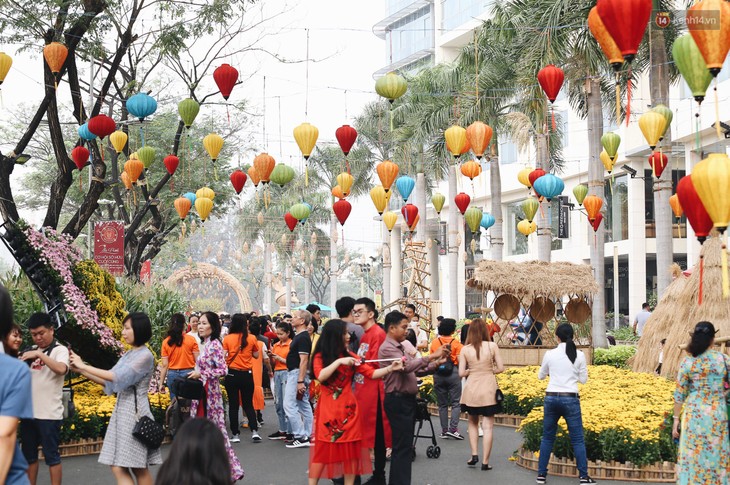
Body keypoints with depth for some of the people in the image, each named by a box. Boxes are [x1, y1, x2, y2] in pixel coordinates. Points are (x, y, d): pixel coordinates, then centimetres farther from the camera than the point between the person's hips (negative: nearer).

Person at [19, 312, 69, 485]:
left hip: (49, 414, -6)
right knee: (29, 455, 12)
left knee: (51, 455, -1)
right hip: (28, 412, 7)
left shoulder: (60, 350, -5)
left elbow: (61, 369, -25)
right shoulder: (31, 351, 14)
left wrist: (39, 355, -25)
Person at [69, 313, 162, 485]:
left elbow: (118, 377, -19)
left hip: (135, 412, -8)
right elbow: (109, 382, 13)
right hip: (121, 411, 8)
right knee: (118, 467, 3)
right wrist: (80, 371, 3)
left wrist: (84, 366, -15)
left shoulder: (145, 355, -11)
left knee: (139, 468, -2)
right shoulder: (128, 355, 15)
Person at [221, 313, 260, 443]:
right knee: (248, 404, 12)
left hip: (232, 374, -1)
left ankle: (235, 434, 9)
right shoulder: (252, 338, -4)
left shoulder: (227, 338, -7)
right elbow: (256, 355, 8)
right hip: (247, 374, 1)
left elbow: (223, 356, -8)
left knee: (233, 405, 7)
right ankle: (254, 430, -2)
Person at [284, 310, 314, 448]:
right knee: (304, 406, 10)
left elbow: (304, 360, -22)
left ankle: (300, 437, -10)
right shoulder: (298, 335, 14)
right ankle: (306, 436, 14)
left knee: (289, 405, -11)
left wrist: (300, 381, -25)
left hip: (297, 374, -10)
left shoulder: (303, 338, -17)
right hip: (293, 373, 10)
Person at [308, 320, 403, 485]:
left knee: (350, 449, 4)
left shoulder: (350, 356, 6)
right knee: (323, 448, -3)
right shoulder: (320, 356, -3)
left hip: (348, 408, 4)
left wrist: (390, 368, -13)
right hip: (328, 409, -4)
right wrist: (339, 362, -23)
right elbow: (320, 376, -20)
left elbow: (371, 373, 1)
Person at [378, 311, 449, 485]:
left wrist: (436, 363, 4)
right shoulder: (387, 348, -13)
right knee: (402, 446, -9)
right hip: (398, 400, -10)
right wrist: (431, 356, -22)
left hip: (407, 399, 10)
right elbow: (407, 366, -26)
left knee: (404, 445, 13)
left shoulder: (402, 347, 16)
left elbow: (416, 370, 17)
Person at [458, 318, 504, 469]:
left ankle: (474, 455, 13)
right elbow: (501, 368, -3)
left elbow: (461, 373, -5)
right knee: (487, 426, 4)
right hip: (488, 390, -1)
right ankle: (485, 462, 4)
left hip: (471, 389, 1)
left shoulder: (465, 349, -4)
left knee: (473, 423, 22)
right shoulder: (492, 346, -6)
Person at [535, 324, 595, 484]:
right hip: (570, 399, -1)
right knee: (577, 440, 6)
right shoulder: (579, 355, -3)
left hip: (551, 398, 1)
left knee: (547, 438, 14)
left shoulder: (550, 354, -2)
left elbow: (540, 376, 11)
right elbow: (583, 379, 6)